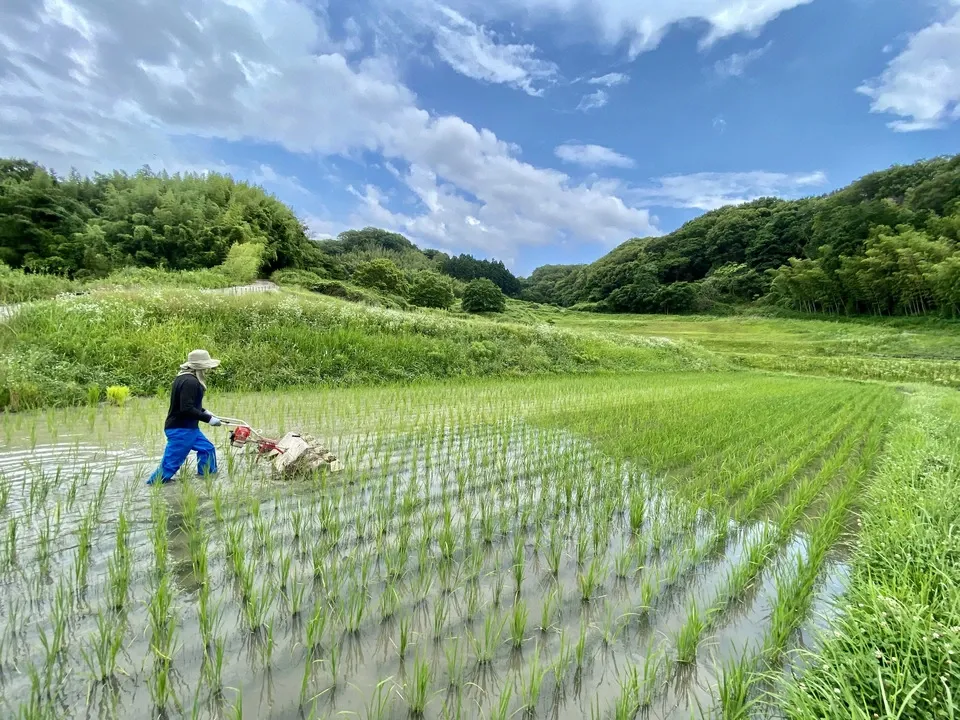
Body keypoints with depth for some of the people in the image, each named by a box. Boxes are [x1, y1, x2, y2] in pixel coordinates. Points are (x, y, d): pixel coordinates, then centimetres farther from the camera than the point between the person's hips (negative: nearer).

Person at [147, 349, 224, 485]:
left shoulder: (184, 378, 10)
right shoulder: (190, 381, -22)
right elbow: (186, 409, -27)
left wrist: (204, 412, 14)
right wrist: (208, 419, -20)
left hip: (187, 427, 11)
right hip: (181, 429, -11)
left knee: (207, 449, 19)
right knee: (170, 464, -2)